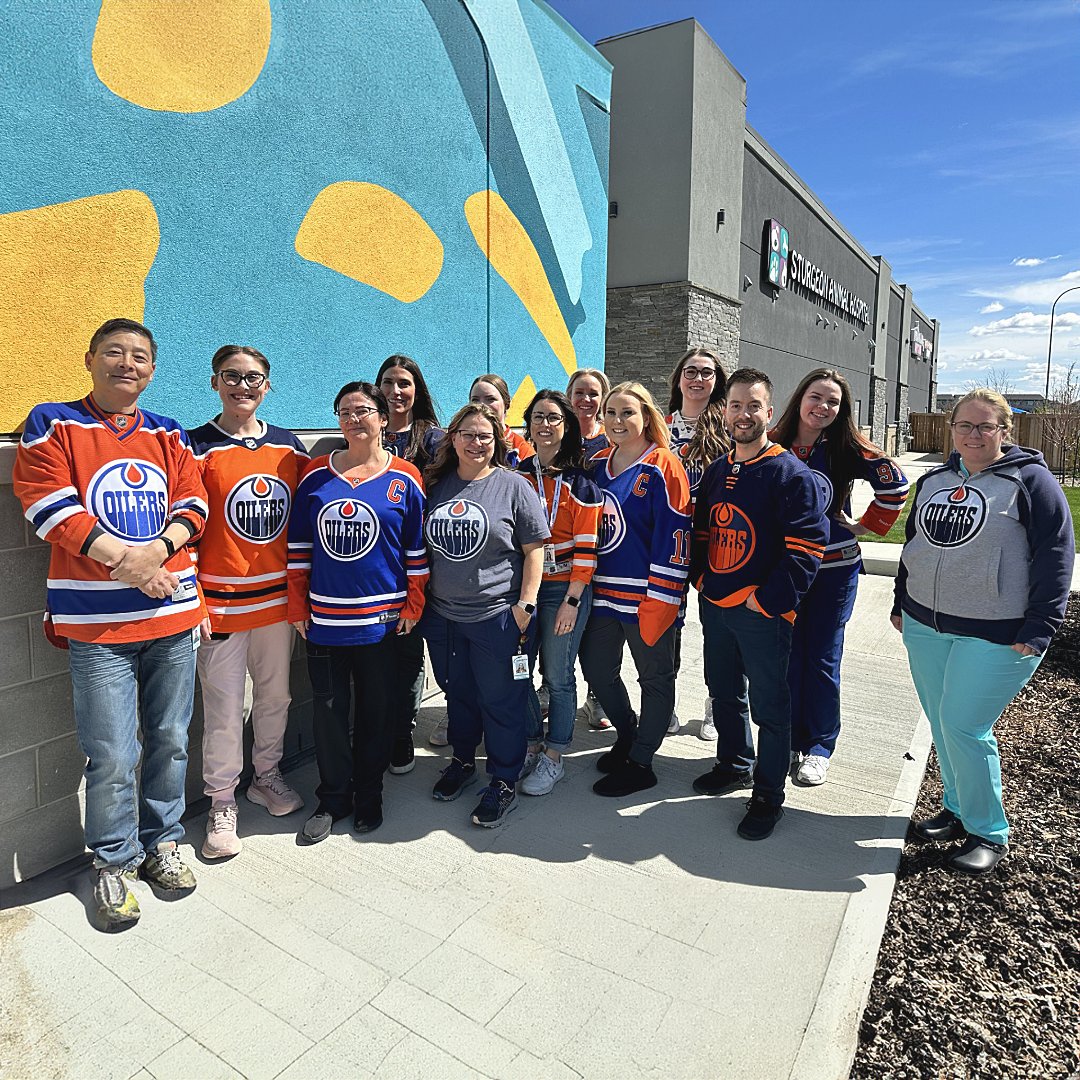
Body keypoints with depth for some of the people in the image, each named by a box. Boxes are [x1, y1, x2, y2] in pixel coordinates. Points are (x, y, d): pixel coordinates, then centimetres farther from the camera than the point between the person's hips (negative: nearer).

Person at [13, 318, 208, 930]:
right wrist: (126, 561, -14)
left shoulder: (169, 435, 12)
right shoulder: (53, 425, 2)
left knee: (170, 741, 12)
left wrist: (157, 549, -15)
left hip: (174, 611, 4)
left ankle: (161, 843, 32)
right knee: (112, 756, 1)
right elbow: (50, 508, -8)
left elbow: (192, 504, 4)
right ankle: (115, 862, 24)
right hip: (98, 619, -3)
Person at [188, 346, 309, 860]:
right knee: (224, 710, 5)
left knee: (275, 695, 16)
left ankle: (267, 776, 37)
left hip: (279, 598, 4)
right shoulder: (196, 448, -4)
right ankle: (221, 804, 22)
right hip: (221, 602, -3)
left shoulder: (289, 446, 6)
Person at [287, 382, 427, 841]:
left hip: (383, 618, -1)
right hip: (324, 617, 2)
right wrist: (297, 606, 4)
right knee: (329, 709, 9)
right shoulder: (316, 474, 4)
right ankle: (333, 798, 28)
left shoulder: (404, 478, -1)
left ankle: (369, 794, 30)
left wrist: (412, 607, -2)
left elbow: (417, 550, 1)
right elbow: (299, 545, 6)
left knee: (376, 709, 11)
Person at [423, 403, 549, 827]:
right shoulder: (436, 483, 7)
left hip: (497, 616, -4)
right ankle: (462, 762, 41)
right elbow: (424, 546, 15)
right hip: (442, 614, 5)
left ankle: (503, 781, 23)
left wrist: (525, 605, -12)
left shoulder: (514, 486, -6)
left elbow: (534, 549, -6)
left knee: (501, 700, 6)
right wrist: (421, 600, 11)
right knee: (457, 693, 20)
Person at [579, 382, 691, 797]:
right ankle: (627, 736, 40)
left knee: (655, 680, 9)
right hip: (603, 591, 7)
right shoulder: (598, 464, 9)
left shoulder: (662, 467, -12)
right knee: (597, 670, 16)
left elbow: (674, 536, -16)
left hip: (646, 596, -7)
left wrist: (660, 599, -18)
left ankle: (640, 764, 24)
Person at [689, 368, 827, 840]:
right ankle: (734, 764, 41)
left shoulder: (790, 474, -12)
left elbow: (805, 548, -17)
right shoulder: (716, 471, 9)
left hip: (762, 613, -7)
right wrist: (701, 579, 7)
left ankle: (768, 796, 21)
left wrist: (766, 600, -19)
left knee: (769, 705, 5)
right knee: (724, 693, 20)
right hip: (714, 607, 7)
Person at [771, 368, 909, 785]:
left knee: (822, 660, 6)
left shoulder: (848, 450, -6)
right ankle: (790, 739, 24)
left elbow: (894, 485, 0)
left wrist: (867, 527, 0)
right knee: (787, 657, 8)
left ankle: (819, 746, 21)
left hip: (834, 570, -1)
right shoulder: (773, 444, -2)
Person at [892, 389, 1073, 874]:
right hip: (925, 628, 6)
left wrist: (1037, 632, -14)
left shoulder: (1030, 480, -6)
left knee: (964, 727, -6)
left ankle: (988, 833, 14)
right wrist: (902, 605, 19)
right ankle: (958, 809, 31)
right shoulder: (933, 480, 12)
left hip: (994, 637, -6)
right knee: (942, 725, 12)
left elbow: (1055, 558, -10)